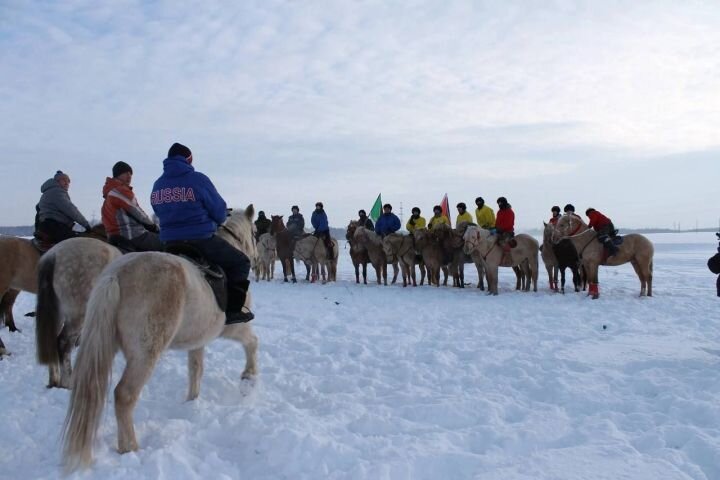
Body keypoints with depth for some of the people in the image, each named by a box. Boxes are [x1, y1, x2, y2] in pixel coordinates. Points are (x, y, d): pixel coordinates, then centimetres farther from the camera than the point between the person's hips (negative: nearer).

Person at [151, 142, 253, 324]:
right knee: (240, 262, 8)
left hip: (169, 242, 6)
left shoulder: (158, 185, 8)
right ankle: (233, 310, 1)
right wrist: (212, 221, 17)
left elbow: (160, 213, 16)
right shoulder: (198, 179, -10)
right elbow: (220, 213, -5)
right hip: (201, 239, -6)